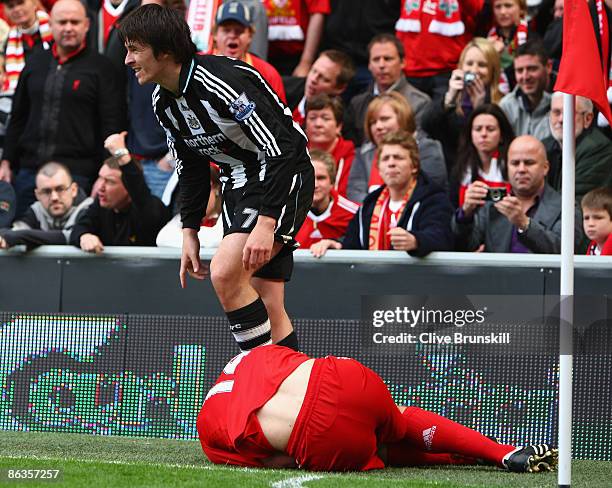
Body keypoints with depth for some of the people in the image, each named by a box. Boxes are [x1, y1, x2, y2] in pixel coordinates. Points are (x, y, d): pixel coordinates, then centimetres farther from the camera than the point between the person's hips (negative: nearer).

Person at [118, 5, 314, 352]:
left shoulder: (222, 82, -25)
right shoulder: (163, 102, 3)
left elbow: (281, 149, -27)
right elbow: (192, 167, 17)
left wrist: (265, 222, -31)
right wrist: (190, 231, 11)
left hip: (283, 180, -9)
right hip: (237, 186, 9)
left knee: (225, 272, -24)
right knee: (267, 308, 4)